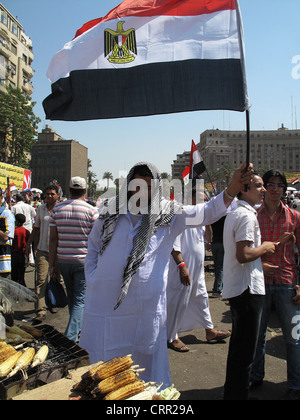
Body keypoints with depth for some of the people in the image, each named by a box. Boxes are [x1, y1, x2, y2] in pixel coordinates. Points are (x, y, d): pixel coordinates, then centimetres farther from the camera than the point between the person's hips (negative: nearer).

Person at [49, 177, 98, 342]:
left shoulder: (57, 209, 2)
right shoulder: (91, 210, -8)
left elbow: (53, 239, 0)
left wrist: (52, 264, 5)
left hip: (63, 259, 4)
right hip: (84, 260, -4)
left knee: (71, 296, 21)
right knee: (80, 299, 2)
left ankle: (78, 327, 39)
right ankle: (71, 336, -6)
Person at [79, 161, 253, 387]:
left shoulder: (169, 216, 1)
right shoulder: (111, 212, 4)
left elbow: (206, 212, -6)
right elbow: (93, 248, 14)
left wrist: (232, 189, -19)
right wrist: (92, 280, 6)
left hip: (146, 310, -1)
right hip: (105, 304, 2)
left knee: (145, 365, 12)